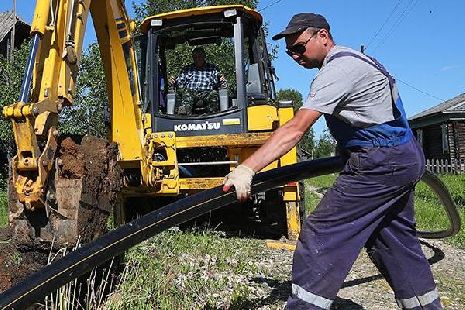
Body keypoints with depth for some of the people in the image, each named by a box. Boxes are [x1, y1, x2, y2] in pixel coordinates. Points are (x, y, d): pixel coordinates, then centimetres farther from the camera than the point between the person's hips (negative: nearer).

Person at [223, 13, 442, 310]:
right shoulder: (352, 60, 14)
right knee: (396, 241, 18)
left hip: (380, 163, -11)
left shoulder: (338, 68, -17)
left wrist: (247, 169, -32)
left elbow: (295, 130, -28)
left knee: (321, 234, -9)